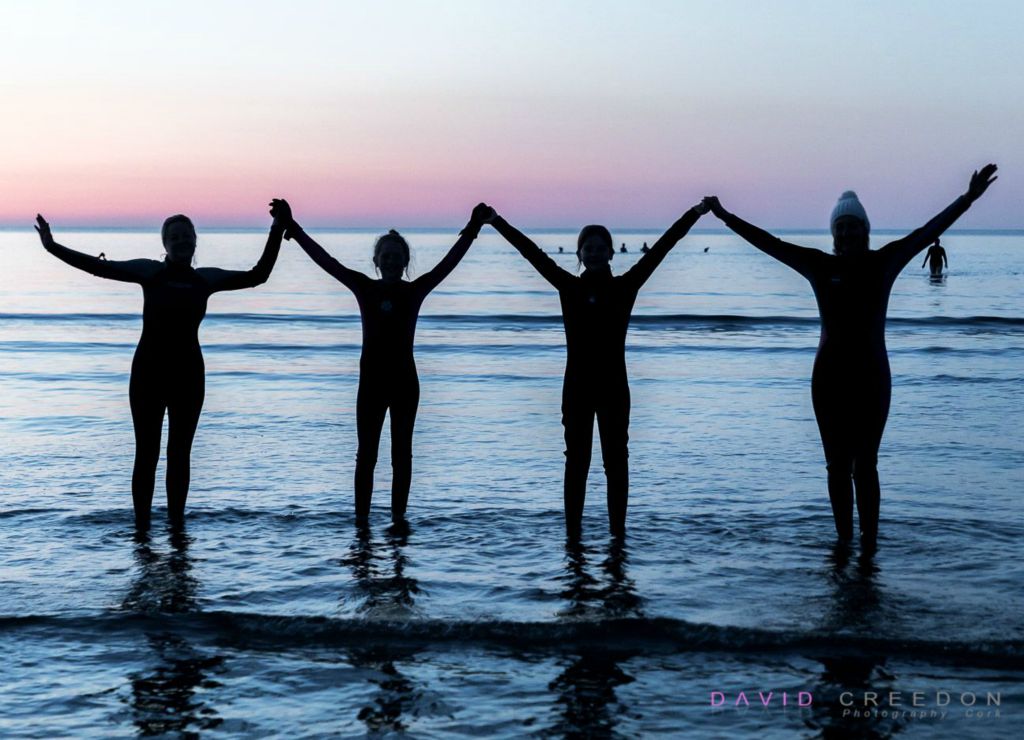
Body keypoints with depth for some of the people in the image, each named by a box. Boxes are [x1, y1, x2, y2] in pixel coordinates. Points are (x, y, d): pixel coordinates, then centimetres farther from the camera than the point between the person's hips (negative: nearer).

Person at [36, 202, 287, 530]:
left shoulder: (206, 278, 7)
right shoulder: (150, 271, 0)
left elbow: (257, 276, 8)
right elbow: (100, 267, -6)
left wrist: (277, 231, 2)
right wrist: (53, 248, -14)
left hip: (188, 373, 3)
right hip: (149, 371, -3)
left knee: (179, 453, 9)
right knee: (147, 453, 0)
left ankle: (176, 525, 17)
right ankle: (141, 527, 6)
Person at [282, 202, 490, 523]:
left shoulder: (416, 290, 0)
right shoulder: (365, 288, 1)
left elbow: (448, 263, -7)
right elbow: (325, 260, -2)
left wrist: (471, 231, -16)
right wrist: (293, 230, -6)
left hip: (404, 381, 0)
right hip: (371, 381, 0)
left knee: (401, 454, 7)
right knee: (366, 455, 3)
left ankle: (398, 517, 13)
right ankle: (361, 519, 6)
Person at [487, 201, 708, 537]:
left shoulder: (625, 287, 1)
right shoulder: (569, 287, 3)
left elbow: (660, 248, -3)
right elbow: (532, 252, 2)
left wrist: (693, 215, -6)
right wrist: (496, 221, 2)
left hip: (613, 387, -1)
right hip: (577, 387, 1)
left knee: (616, 462, 5)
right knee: (576, 462, 5)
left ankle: (618, 535, 10)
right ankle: (573, 535, 9)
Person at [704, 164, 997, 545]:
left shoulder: (883, 263, 1)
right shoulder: (820, 266, 3)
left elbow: (928, 232, -5)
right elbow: (769, 243, 5)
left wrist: (967, 199, -13)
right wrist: (726, 217, 4)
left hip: (871, 376, -1)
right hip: (829, 377, 2)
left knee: (865, 465, -2)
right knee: (838, 466, 6)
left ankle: (869, 543, 1)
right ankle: (844, 540, 13)